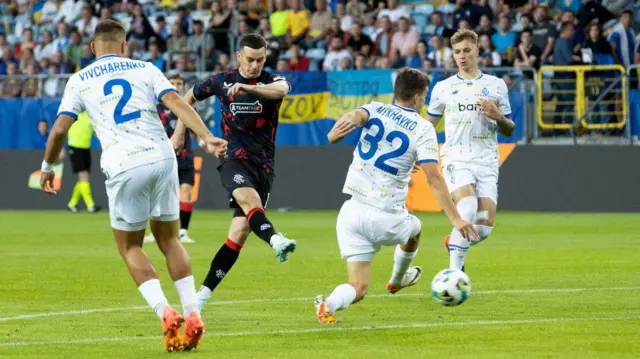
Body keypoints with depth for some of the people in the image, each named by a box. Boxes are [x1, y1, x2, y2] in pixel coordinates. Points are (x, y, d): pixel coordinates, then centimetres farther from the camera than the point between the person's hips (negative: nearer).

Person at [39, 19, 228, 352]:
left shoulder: (79, 80, 12)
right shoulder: (145, 69, 15)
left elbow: (60, 128, 6)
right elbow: (178, 104, 0)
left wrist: (47, 168, 21)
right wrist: (207, 138, -8)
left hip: (123, 166, -2)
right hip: (162, 156, 2)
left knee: (130, 247, 13)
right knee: (169, 240, 17)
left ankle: (165, 313, -7)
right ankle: (192, 315, 6)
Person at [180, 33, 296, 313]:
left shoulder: (272, 80, 1)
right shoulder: (222, 81, 5)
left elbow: (281, 89, -26)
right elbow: (189, 97, 24)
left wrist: (250, 88, -44)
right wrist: (179, 132, 19)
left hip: (263, 164, 1)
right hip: (234, 159, -1)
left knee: (240, 231, -4)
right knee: (250, 199, -34)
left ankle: (204, 293, 3)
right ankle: (276, 241, -62)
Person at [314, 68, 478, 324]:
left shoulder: (375, 109, 8)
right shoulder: (423, 129, -4)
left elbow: (355, 116, -17)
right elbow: (433, 178, -11)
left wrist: (347, 122, -39)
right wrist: (455, 219, -9)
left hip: (352, 212, 3)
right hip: (386, 219, -3)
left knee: (357, 288, 6)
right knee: (414, 230, 36)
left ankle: (330, 304, -26)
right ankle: (397, 281, 59)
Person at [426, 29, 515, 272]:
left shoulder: (496, 85, 11)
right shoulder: (442, 88, 9)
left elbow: (509, 131, 14)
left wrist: (498, 117, -8)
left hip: (487, 161, 2)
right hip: (456, 159, -2)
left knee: (485, 227, -7)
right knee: (468, 209, -28)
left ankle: (454, 243, 26)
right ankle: (455, 270, -22)